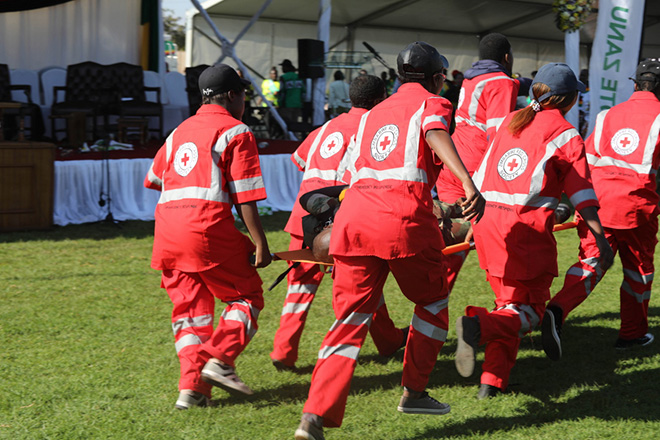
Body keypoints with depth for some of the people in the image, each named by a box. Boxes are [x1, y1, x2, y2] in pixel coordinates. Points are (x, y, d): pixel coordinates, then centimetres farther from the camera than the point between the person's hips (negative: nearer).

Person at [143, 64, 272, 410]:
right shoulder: (235, 132, 2)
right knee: (246, 294, 8)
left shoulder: (179, 131, 21)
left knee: (189, 306, 12)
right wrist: (259, 242, -7)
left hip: (166, 229, 6)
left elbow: (153, 179, 31)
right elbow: (245, 197, -7)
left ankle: (192, 384, 1)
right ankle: (220, 359, -12)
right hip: (208, 225, -6)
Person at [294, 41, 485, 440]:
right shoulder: (431, 104, 12)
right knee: (432, 301, 20)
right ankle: (414, 392, 25)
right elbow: (436, 135, -13)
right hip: (405, 216, -5)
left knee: (351, 316, 2)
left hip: (353, 213, 5)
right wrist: (470, 185, -28)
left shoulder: (373, 114, 29)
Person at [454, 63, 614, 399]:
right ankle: (478, 326, -26)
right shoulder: (566, 136, -1)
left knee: (508, 303, 18)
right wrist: (601, 238, 0)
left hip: (488, 221, 6)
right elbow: (582, 195, -4)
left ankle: (492, 380, 6)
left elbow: (482, 175, 20)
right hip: (527, 226, -6)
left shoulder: (510, 121, 15)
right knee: (529, 308, 3)